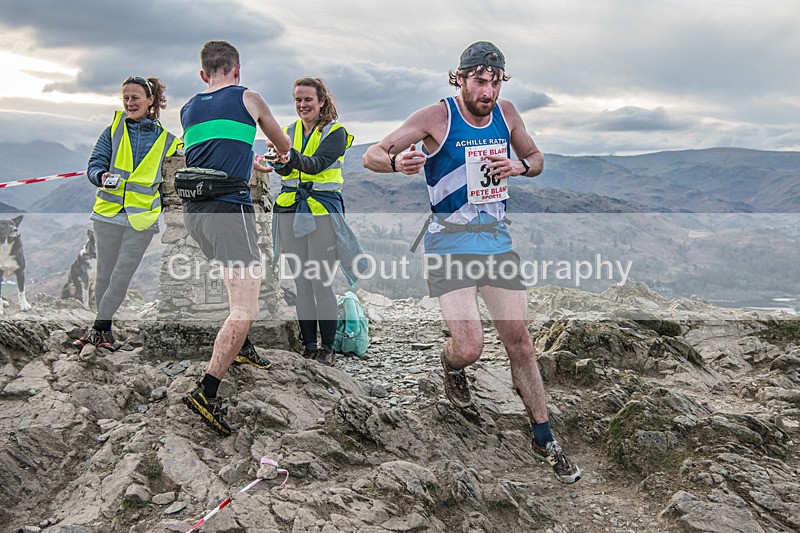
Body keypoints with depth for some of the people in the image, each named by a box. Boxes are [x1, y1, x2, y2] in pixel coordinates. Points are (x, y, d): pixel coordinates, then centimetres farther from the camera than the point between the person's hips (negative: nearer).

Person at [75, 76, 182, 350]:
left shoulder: (165, 138, 6)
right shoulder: (114, 129, 7)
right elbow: (94, 165, 4)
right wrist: (102, 177, -18)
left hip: (142, 218, -1)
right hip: (108, 212, 1)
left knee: (122, 276, -3)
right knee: (105, 272, 8)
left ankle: (98, 328, 9)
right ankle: (104, 329, 22)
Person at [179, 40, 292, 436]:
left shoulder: (187, 110, 18)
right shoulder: (248, 99, 6)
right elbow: (282, 143, 24)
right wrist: (285, 157, 48)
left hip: (194, 211, 7)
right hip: (229, 209, -7)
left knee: (244, 276, 30)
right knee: (245, 309, -10)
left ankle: (241, 348, 37)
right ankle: (206, 392, -19)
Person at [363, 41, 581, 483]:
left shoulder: (505, 113, 5)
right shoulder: (436, 117, -9)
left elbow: (537, 160, 19)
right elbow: (372, 156, -10)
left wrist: (519, 166, -6)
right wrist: (397, 162, -34)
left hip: (497, 239, 5)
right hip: (449, 243, -4)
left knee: (519, 340, 6)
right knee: (468, 348, -14)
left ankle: (544, 440, 19)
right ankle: (451, 368, 26)